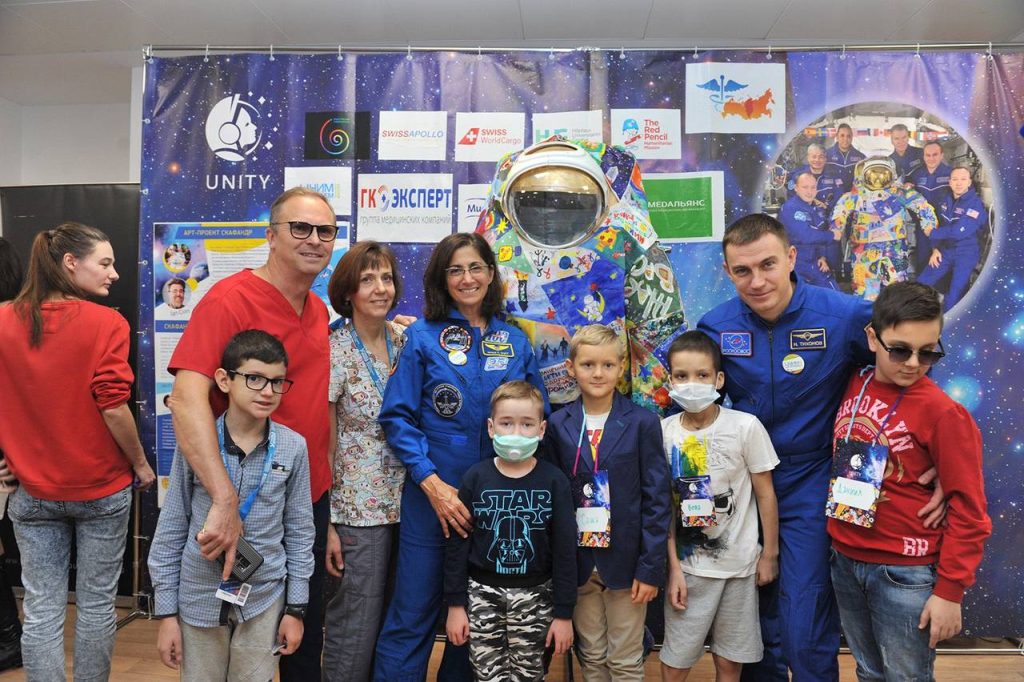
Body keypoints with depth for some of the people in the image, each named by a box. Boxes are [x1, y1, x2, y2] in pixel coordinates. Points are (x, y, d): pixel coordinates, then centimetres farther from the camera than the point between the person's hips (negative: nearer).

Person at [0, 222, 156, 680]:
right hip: (101, 487, -3)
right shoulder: (106, 323, -14)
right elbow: (113, 406, -18)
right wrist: (140, 463, -4)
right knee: (96, 604, 11)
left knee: (41, 610, 11)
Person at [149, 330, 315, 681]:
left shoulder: (293, 447, -7)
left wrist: (296, 607, 3)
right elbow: (171, 528, -2)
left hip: (264, 601, 1)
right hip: (199, 599, 0)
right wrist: (166, 611, 0)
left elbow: (300, 531, 1)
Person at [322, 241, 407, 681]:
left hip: (405, 502, 5)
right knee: (356, 625, 3)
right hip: (357, 510, -5)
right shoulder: (333, 352, -10)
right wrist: (325, 524, -10)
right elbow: (321, 442, -9)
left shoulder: (405, 341, 3)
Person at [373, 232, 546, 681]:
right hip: (431, 498, -3)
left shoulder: (516, 343, 5)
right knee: (412, 618, 4)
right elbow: (397, 417, -8)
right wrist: (432, 483, -17)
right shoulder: (423, 337, -3)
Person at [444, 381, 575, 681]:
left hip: (534, 595, 0)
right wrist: (455, 604, 0)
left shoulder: (553, 481, -6)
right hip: (482, 592, 0)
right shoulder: (475, 477, -5)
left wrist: (563, 613, -2)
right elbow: (457, 544, 0)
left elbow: (565, 549, -3)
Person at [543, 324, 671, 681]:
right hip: (578, 561, 2)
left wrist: (651, 567, -10)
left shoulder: (642, 423, -7)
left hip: (625, 561, -2)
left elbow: (657, 499, -7)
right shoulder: (558, 424, -1)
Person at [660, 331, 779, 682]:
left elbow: (765, 494, -1)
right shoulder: (664, 431, -7)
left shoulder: (746, 426, -10)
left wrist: (770, 554, 2)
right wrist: (673, 567, -3)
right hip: (687, 564, 1)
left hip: (739, 561, 0)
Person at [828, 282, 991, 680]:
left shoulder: (943, 413, -15)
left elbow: (968, 510, -12)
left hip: (905, 573, -5)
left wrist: (950, 590, -12)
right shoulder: (852, 386, 0)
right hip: (845, 561, 5)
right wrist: (835, 540, 7)